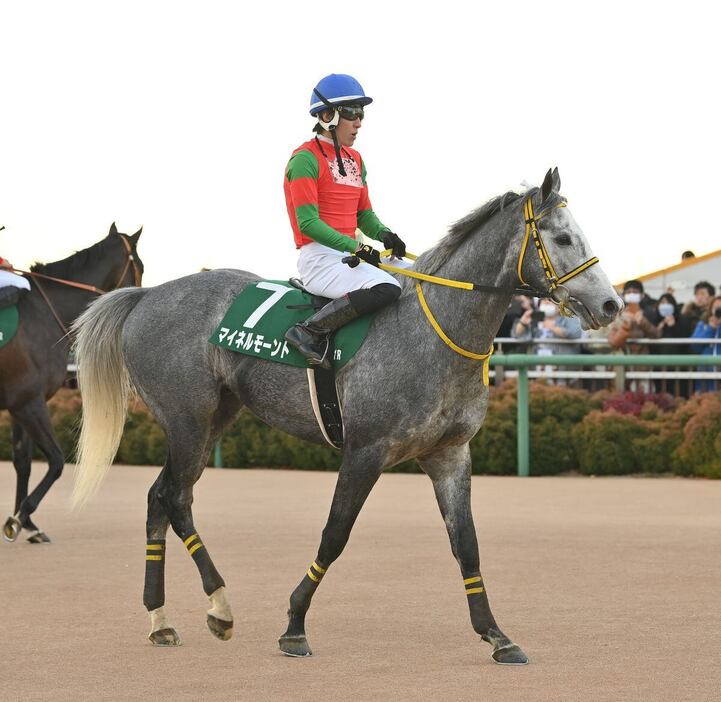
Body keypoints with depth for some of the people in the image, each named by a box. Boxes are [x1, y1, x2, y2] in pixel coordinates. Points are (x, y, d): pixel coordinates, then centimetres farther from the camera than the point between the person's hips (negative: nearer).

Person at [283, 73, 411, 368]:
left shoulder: (355, 160, 18)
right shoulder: (306, 159, -8)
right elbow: (308, 223, -17)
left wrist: (384, 234, -4)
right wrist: (356, 247, -26)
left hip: (349, 254, 9)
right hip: (318, 258, -9)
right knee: (386, 288, -31)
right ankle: (309, 332, -24)